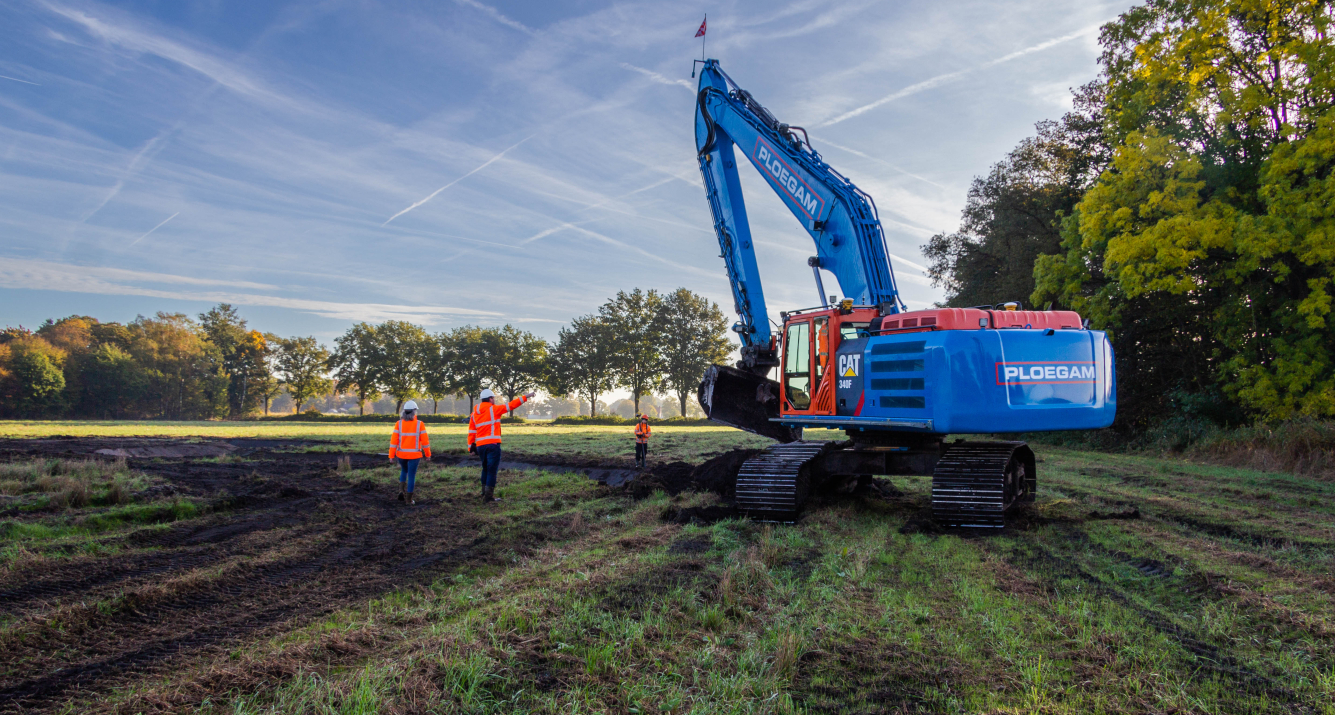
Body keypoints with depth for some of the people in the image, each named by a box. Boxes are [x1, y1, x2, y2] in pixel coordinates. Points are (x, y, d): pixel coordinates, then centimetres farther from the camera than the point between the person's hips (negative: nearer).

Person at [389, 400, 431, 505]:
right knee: (411, 476, 8)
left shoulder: (399, 424, -7)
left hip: (401, 454, 2)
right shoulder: (419, 424, -11)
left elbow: (394, 440, -8)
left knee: (404, 471, 26)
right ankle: (408, 498, 11)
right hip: (414, 455, -2)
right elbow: (425, 441, -8)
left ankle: (401, 490, 8)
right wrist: (428, 454, 5)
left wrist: (391, 455, -2)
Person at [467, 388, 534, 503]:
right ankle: (488, 496, -4)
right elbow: (511, 405, -2)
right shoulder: (494, 409, -3)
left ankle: (484, 493, 25)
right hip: (492, 444, -6)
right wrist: (525, 397, 5)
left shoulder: (474, 414, 13)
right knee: (492, 470, -2)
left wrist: (471, 447, 12)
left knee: (485, 469, 20)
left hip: (480, 445, 6)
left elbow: (471, 432, 10)